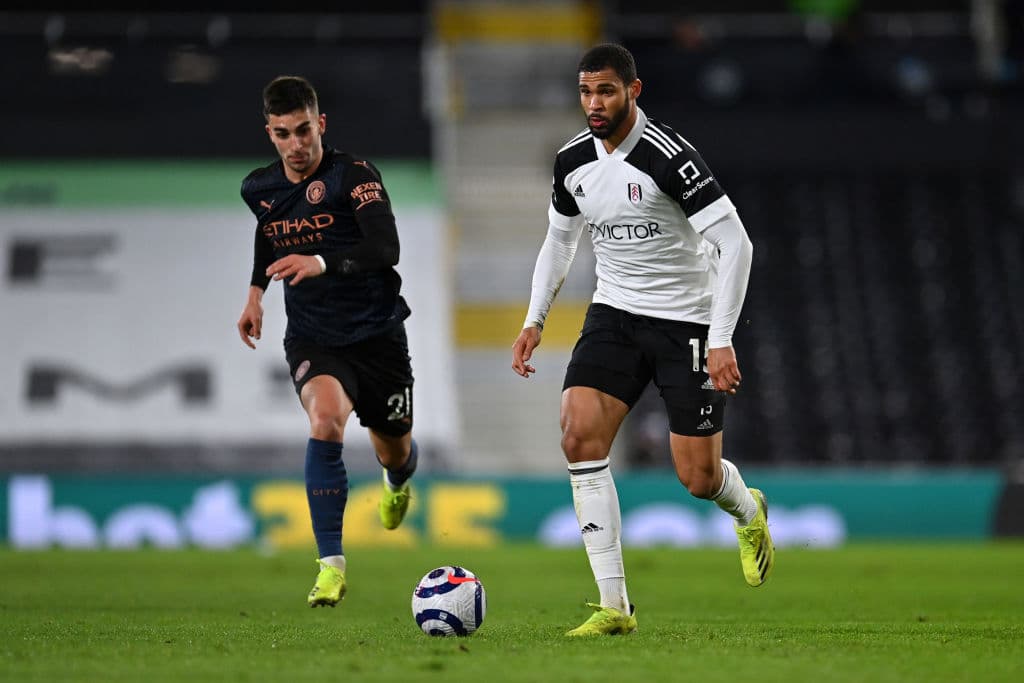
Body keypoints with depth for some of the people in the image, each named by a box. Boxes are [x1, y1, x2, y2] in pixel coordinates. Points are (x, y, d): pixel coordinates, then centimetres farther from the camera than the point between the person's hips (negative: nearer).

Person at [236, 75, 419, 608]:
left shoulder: (354, 176, -15)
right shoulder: (259, 189, 1)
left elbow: (386, 249, -29)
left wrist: (322, 263, -43)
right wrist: (256, 291, 19)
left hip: (376, 334, -1)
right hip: (311, 339, 1)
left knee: (395, 451, 15)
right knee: (325, 419, -30)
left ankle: (397, 481, 59)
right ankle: (331, 566, -29)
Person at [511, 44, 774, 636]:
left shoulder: (668, 156, -20)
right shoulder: (573, 161, 1)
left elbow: (735, 243, -21)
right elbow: (560, 240, 19)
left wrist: (721, 340, -26)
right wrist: (534, 321, 9)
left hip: (688, 321, -5)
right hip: (615, 315, 5)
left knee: (699, 478, -3)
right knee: (579, 434, -18)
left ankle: (748, 512, 39)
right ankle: (615, 607, -16)